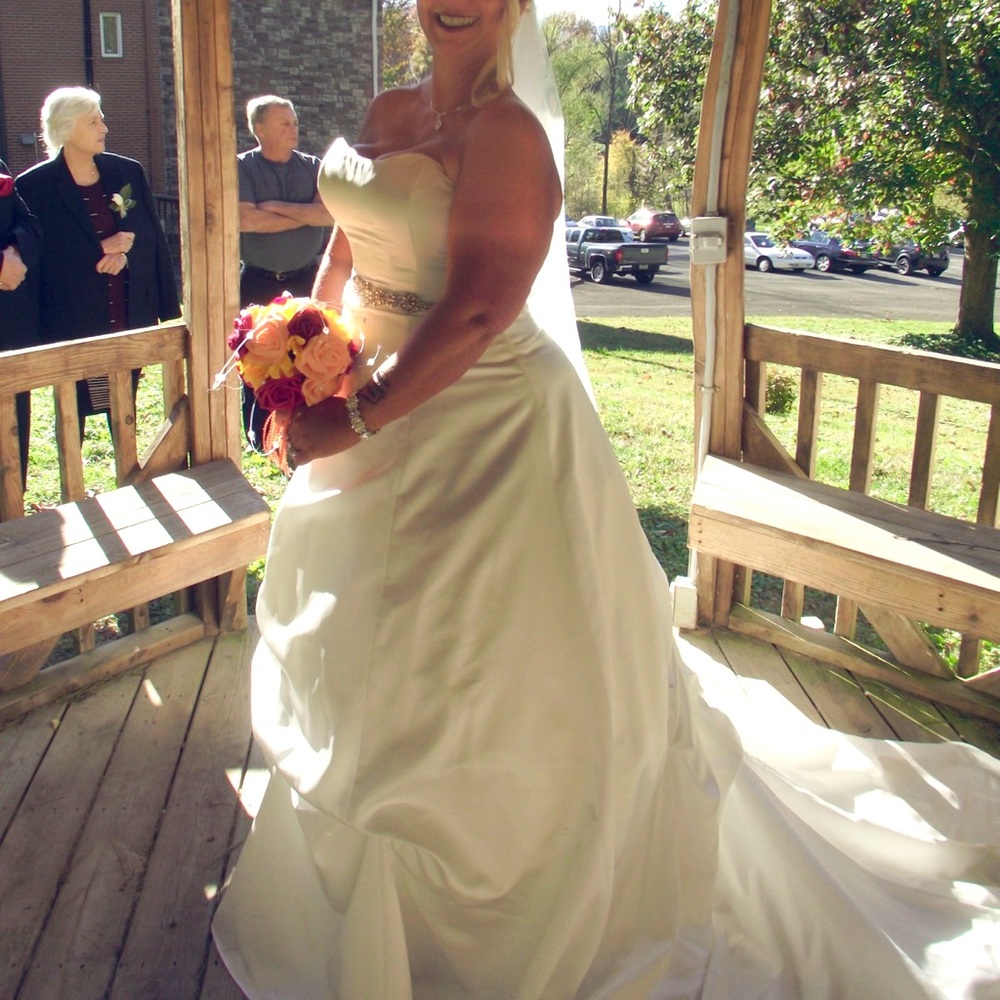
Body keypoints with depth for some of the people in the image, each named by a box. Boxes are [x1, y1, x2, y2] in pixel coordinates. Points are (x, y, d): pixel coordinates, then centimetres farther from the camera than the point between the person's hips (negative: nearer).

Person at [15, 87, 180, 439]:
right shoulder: (34, 185, -5)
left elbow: (153, 239, 7)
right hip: (72, 327, -3)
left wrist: (124, 253, -8)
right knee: (73, 414, 5)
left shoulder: (128, 172, 6)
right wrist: (101, 250, -15)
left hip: (130, 319, 3)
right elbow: (42, 256, -10)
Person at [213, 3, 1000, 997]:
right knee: (362, 659, 22)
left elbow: (479, 310, -25)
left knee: (474, 672, 3)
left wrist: (358, 420, -26)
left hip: (482, 429, -9)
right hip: (373, 405, 9)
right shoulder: (388, 113, 9)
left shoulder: (507, 131, -15)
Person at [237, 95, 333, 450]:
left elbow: (330, 213, -10)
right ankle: (258, 437, 17)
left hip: (306, 278, 2)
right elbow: (246, 219, -18)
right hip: (258, 283, -2)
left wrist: (276, 207, -15)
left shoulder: (312, 167, 5)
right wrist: (306, 214, -11)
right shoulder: (241, 168, -3)